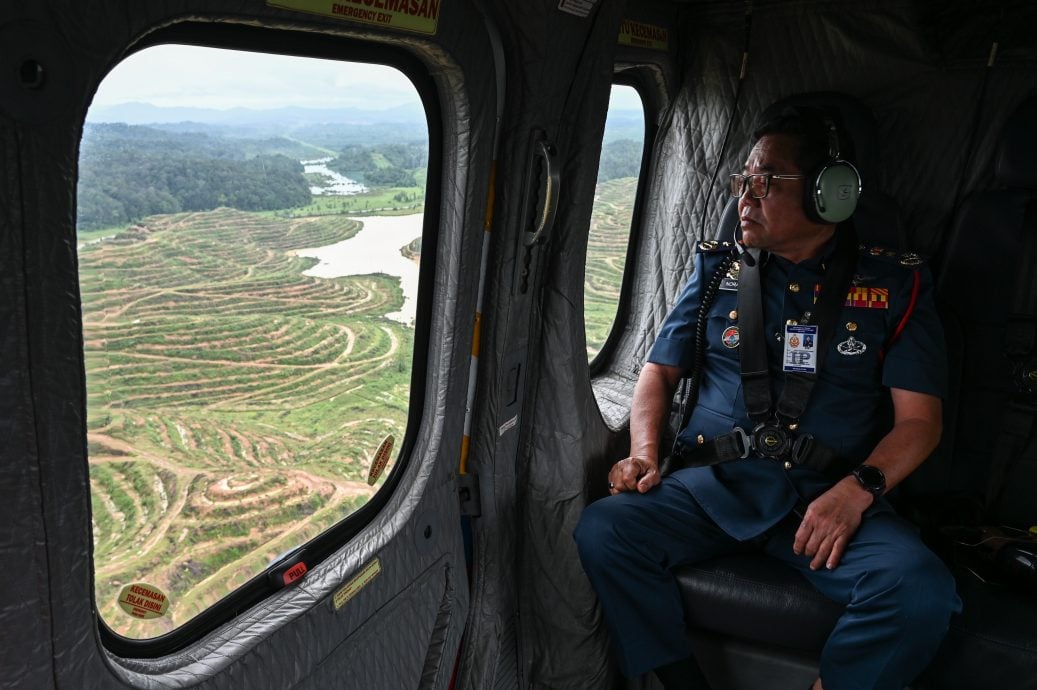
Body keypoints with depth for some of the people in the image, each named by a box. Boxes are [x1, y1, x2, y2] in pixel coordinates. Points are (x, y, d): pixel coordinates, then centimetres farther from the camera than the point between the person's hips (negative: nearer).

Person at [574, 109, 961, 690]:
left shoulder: (895, 284, 7)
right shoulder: (718, 270, 13)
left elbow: (919, 418, 3)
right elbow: (660, 372, 16)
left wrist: (858, 489, -16)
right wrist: (645, 454, -3)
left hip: (828, 495, -1)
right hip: (711, 485, 2)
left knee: (922, 594, -29)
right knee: (602, 531, -25)